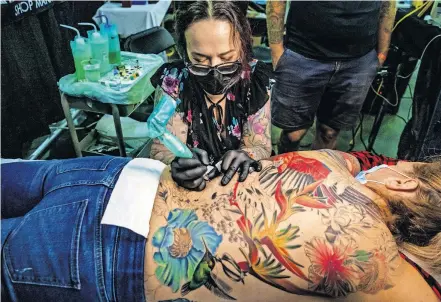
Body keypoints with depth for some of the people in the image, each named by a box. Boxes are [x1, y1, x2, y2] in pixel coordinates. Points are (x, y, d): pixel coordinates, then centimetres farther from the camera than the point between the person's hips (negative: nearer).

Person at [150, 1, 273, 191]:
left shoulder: (255, 79, -10)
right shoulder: (172, 80, -14)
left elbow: (261, 147, -6)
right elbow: (161, 151, -12)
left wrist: (247, 155, -26)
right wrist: (179, 162, -32)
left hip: (244, 182, 1)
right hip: (187, 187, -1)